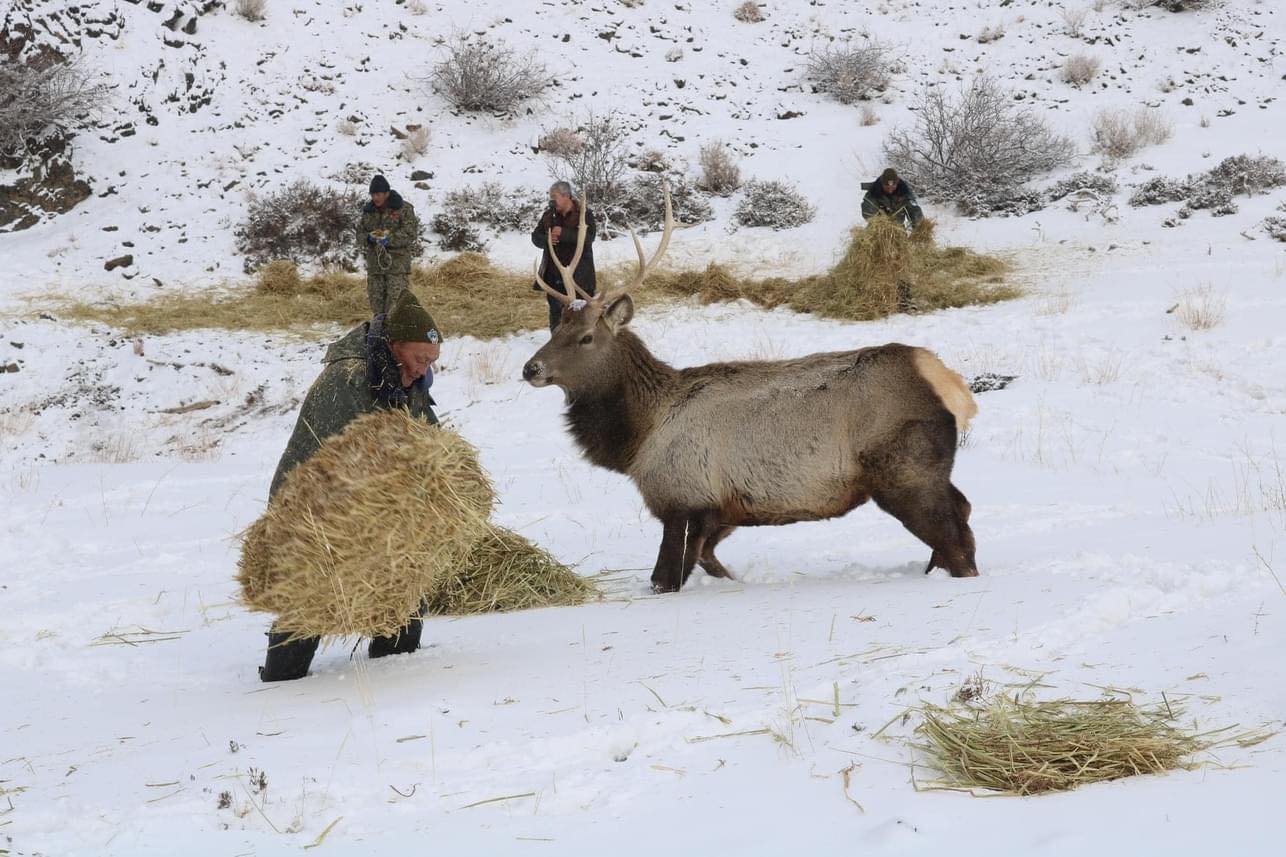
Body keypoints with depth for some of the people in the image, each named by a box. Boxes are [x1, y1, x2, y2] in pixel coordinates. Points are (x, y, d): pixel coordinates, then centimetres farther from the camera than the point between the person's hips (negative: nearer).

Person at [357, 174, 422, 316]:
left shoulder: (404, 209, -4)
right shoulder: (368, 210, 12)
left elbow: (410, 233, -10)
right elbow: (360, 232, 14)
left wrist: (390, 239, -22)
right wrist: (369, 238, -9)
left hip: (397, 260, -5)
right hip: (375, 259, 5)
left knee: (395, 298, -11)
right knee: (375, 296, 6)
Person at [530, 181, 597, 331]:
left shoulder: (585, 214, -7)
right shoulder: (549, 215, 8)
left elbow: (589, 236, -21)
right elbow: (535, 236, 9)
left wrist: (564, 233, -28)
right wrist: (546, 240, -15)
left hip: (579, 273, -5)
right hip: (554, 274, 5)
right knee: (555, 310, 11)